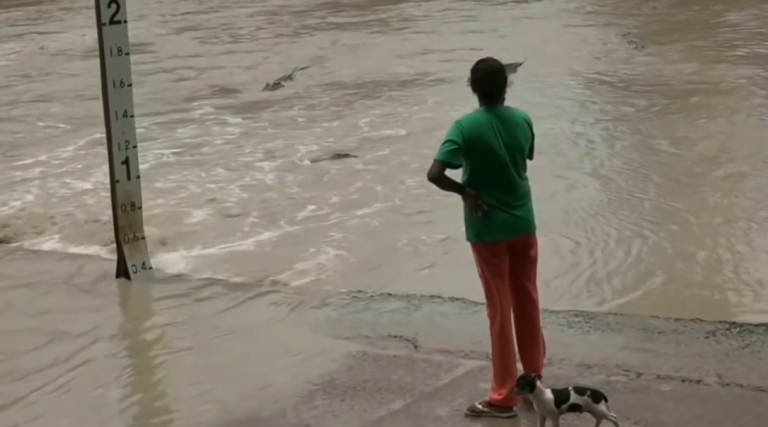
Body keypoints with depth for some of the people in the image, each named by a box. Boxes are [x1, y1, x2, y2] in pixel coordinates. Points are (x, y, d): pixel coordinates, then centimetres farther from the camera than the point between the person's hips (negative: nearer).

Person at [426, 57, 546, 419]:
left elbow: (434, 174, -26)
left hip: (488, 229, -4)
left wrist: (464, 191, -11)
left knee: (500, 310, 2)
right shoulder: (522, 120, -2)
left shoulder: (466, 127, -17)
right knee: (527, 303, 17)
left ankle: (504, 397, 9)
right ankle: (534, 378, 32)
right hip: (523, 223, 4)